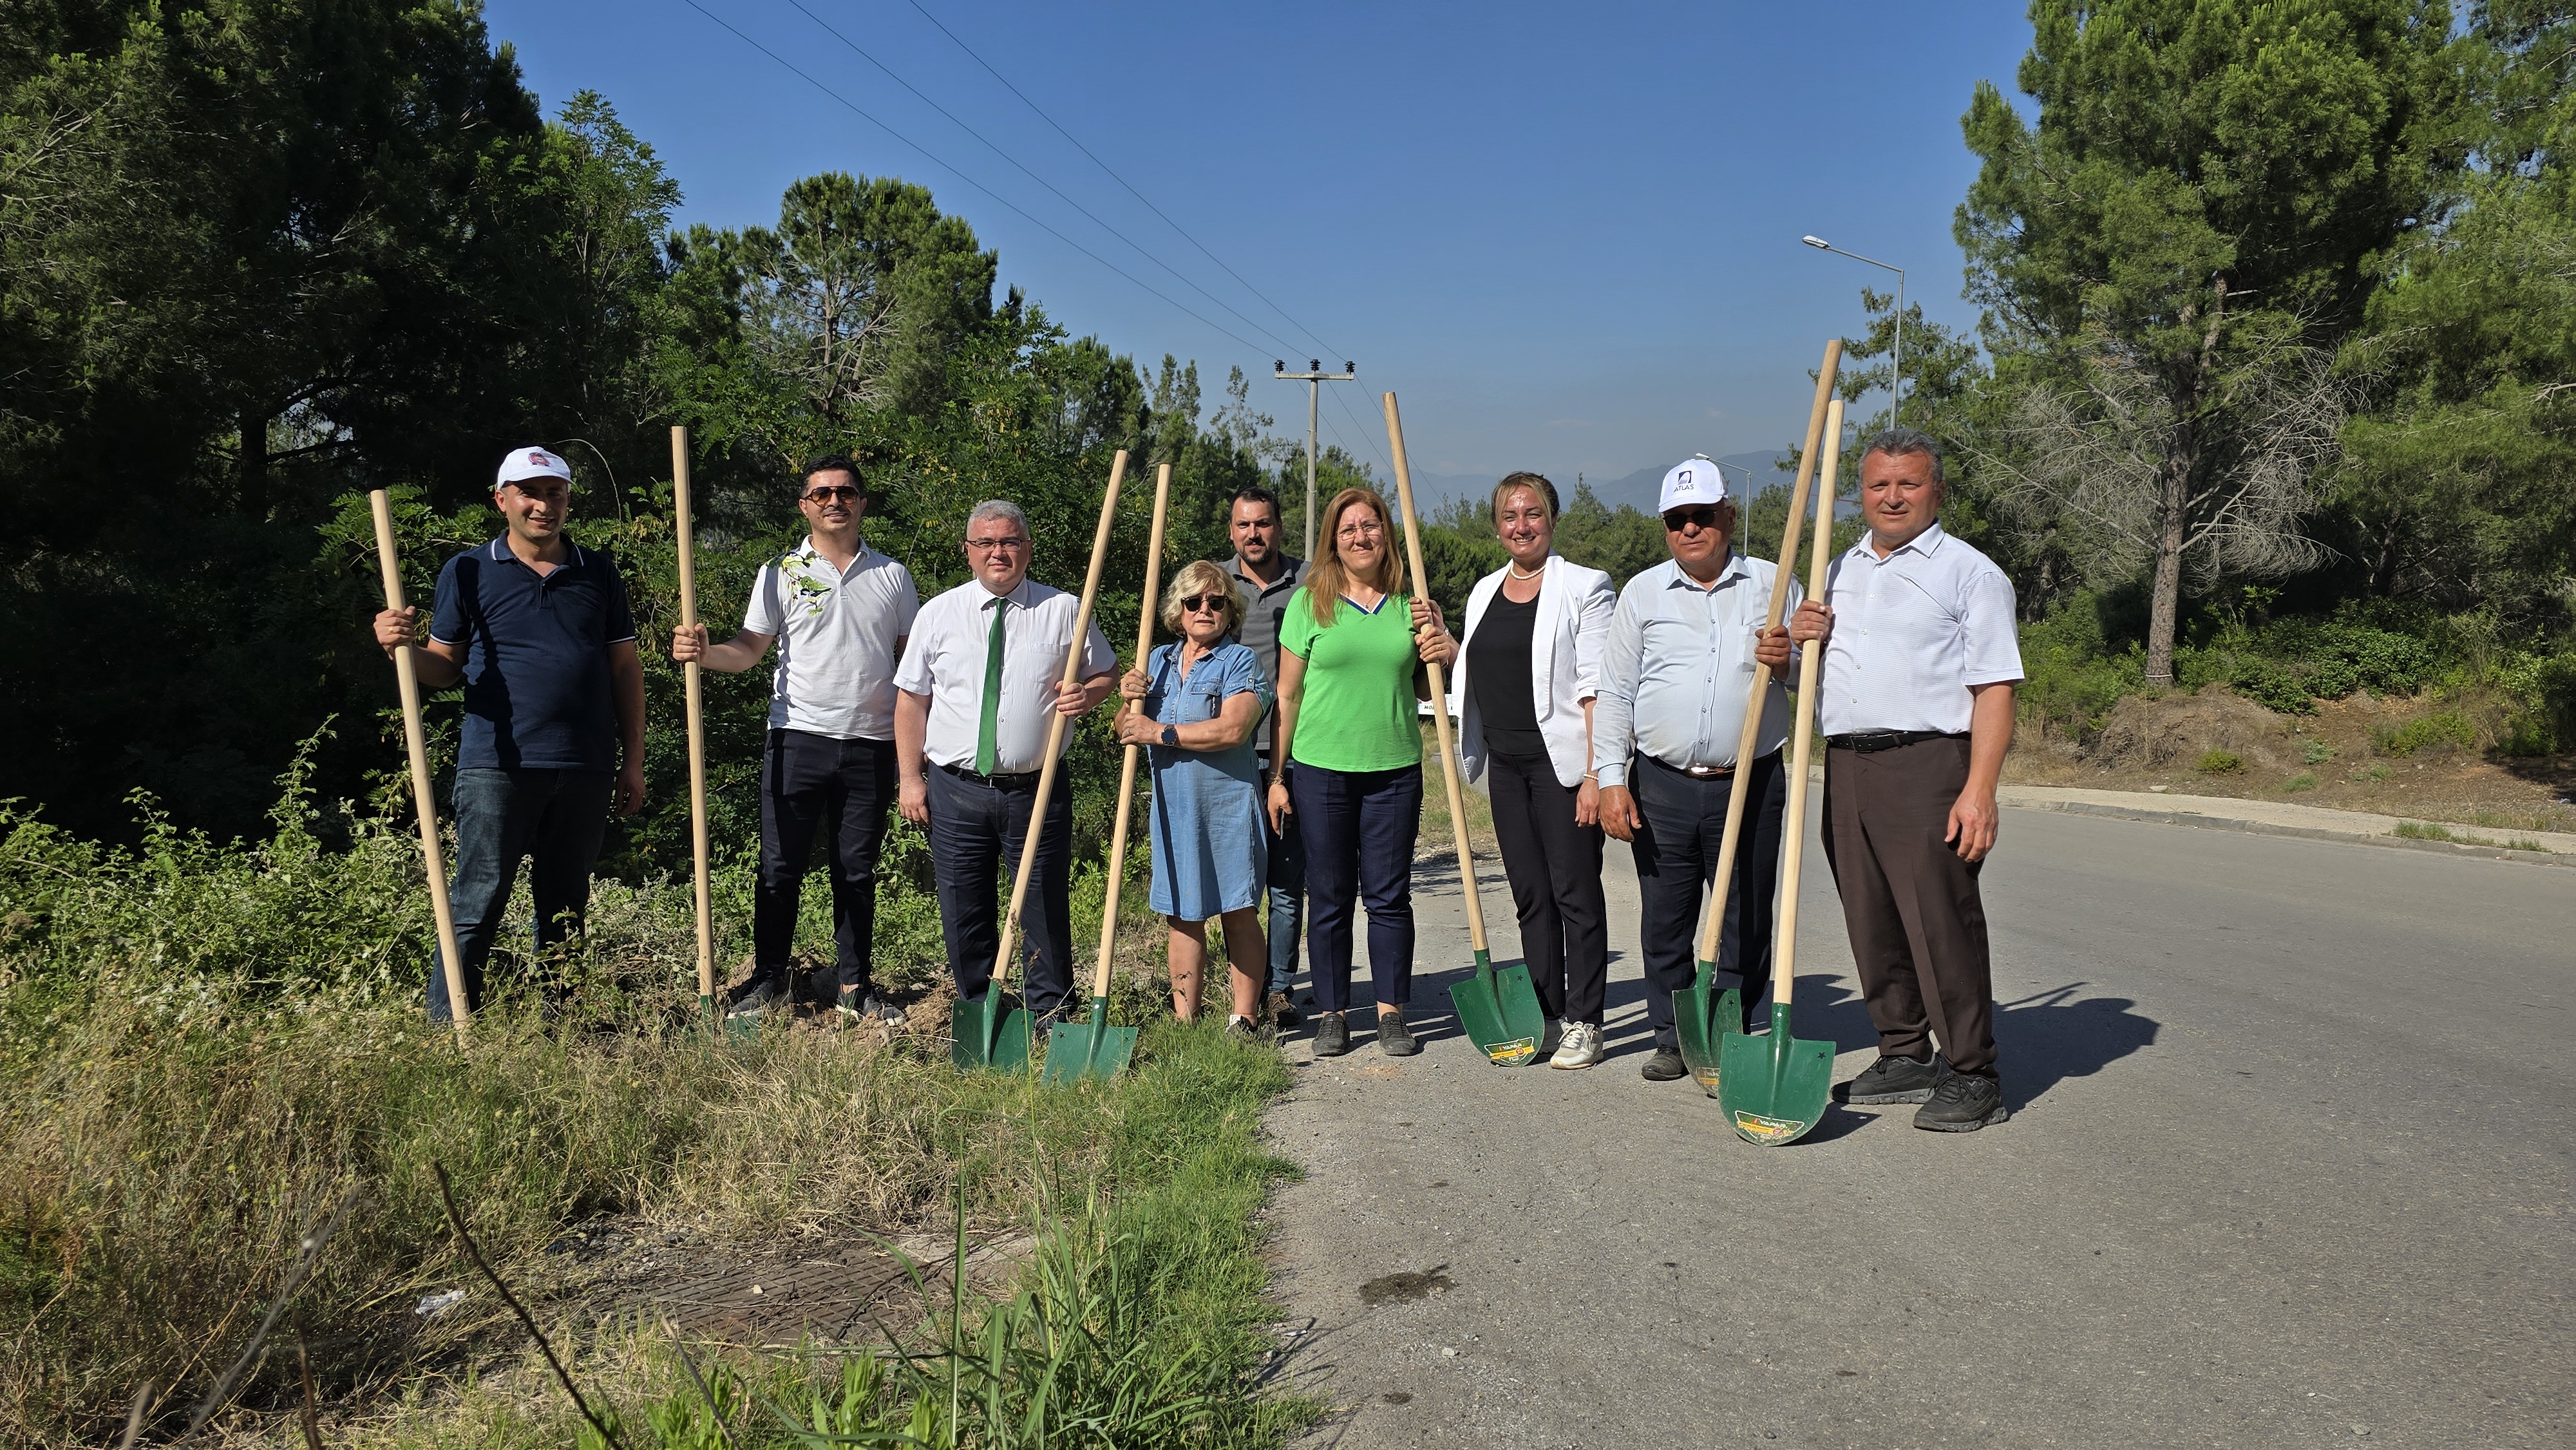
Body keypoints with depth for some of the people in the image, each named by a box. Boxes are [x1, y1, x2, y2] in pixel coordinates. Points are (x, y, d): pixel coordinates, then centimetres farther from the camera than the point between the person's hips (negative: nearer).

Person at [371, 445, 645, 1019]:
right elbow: (444, 667, 8)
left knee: (566, 903, 11)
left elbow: (626, 667, 11)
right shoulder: (468, 572, 6)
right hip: (497, 765, -2)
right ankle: (447, 1025, 5)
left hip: (586, 770, 3)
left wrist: (633, 761, 7)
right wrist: (403, 647, -15)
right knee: (478, 899, -4)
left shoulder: (598, 573, 11)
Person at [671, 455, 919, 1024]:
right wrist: (702, 653, -18)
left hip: (871, 744, 1)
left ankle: (855, 986, 18)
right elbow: (750, 649, 2)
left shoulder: (891, 575, 9)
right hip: (799, 737, -1)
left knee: (857, 871, 9)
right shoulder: (781, 572, 6)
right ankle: (768, 982, 15)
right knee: (781, 867, 3)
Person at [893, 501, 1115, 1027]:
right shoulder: (938, 614, 6)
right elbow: (912, 698, 7)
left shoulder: (1065, 610, 3)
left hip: (1037, 789, -1)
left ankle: (1050, 1015, 22)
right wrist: (910, 777, 2)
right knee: (964, 912, 8)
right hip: (956, 790, 1)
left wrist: (1086, 694, -10)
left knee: (1047, 906, 6)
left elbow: (1107, 673, 13)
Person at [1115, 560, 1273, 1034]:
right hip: (1172, 808, 5)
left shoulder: (1240, 662, -3)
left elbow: (1232, 729, -19)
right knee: (1182, 915, 10)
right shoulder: (1157, 662, 14)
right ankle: (1184, 1019, 17)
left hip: (1227, 804, -5)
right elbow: (1127, 732, 17)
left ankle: (1245, 1018, 10)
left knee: (1239, 913, 2)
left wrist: (1162, 733, -16)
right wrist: (1130, 700, -5)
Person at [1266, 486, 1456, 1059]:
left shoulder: (1410, 603, 8)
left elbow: (1425, 690, 17)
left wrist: (1441, 654, -5)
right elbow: (1287, 694, 3)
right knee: (1329, 897, 5)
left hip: (1395, 768, 2)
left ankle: (1391, 1011, 15)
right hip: (1321, 768, -1)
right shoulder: (1309, 602, 2)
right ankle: (1332, 1012, 16)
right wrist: (1277, 776, 1)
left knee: (1389, 895, 5)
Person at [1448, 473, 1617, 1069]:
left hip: (1563, 761, -6)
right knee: (1530, 895, 11)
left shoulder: (1584, 587, -5)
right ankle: (1545, 1018, 20)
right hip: (1506, 763, 7)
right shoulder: (1484, 592, 15)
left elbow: (1598, 689, -13)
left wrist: (1594, 774, -18)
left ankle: (1584, 1023, 8)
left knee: (1576, 892, -1)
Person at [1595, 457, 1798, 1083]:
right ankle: (1672, 1039, 21)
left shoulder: (1772, 584, 7)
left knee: (1746, 925, 5)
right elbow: (1615, 692, 5)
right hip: (1661, 785, 1)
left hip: (1750, 783, 0)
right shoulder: (1643, 592, 8)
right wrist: (1611, 780, -3)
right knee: (1665, 923, 7)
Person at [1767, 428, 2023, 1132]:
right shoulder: (1838, 572, 20)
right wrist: (1794, 644, 3)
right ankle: (1905, 1058, 22)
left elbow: (1994, 690, -7)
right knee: (1872, 923, 9)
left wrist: (1979, 790, -18)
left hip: (1928, 765, -6)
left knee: (1942, 922, -7)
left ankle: (1972, 1076, 4)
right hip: (1845, 766, 6)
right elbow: (1818, 676, 27)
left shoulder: (1970, 573, 1)